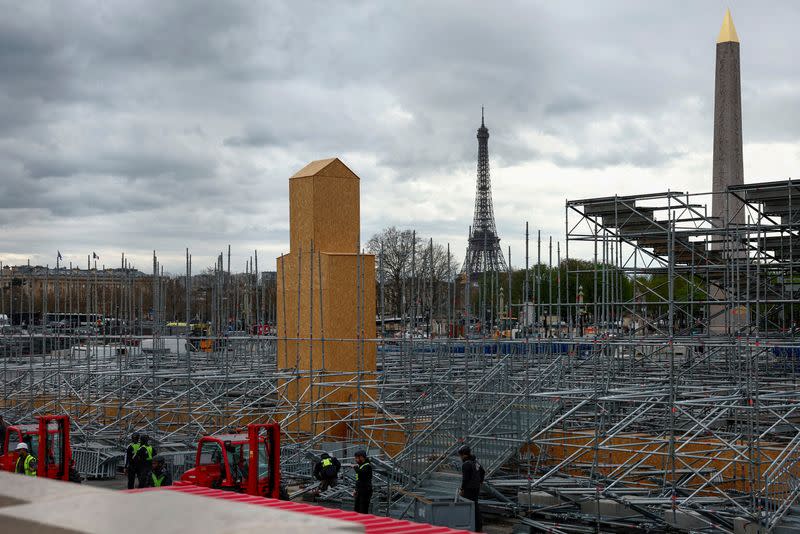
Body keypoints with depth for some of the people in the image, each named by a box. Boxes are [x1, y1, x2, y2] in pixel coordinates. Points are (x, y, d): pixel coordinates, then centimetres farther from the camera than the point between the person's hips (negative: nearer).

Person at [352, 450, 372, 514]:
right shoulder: (360, 465, 15)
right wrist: (356, 490, 22)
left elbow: (361, 473, -34)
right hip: (360, 492, 10)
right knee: (356, 510, 16)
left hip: (365, 492, -10)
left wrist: (355, 467, -17)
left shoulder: (367, 466, -14)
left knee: (363, 512, -9)